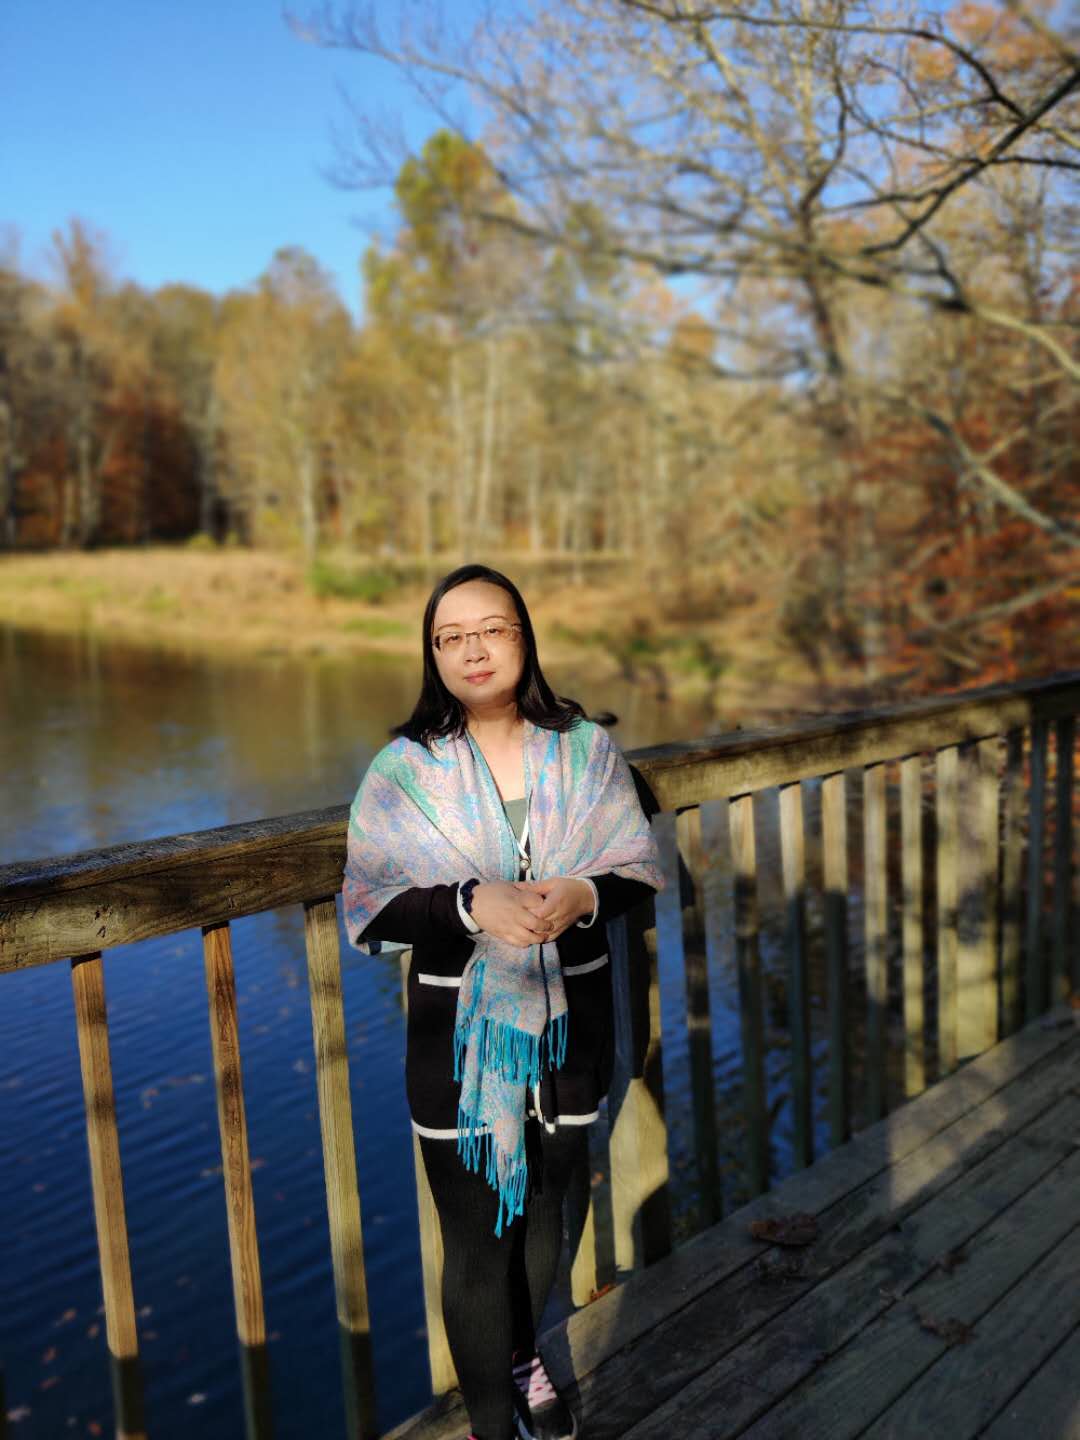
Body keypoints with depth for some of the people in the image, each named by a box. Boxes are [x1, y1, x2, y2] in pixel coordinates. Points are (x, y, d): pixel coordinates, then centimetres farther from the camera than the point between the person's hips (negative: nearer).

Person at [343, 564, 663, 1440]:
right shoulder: (404, 767, -8)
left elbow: (640, 867, -1)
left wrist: (583, 894, -22)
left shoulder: (585, 747, -2)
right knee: (477, 1240, 6)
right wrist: (473, 904, -27)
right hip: (462, 1037, -2)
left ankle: (522, 1355, 51)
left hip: (566, 1024, 3)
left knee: (544, 1214, 22)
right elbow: (370, 905, -12)